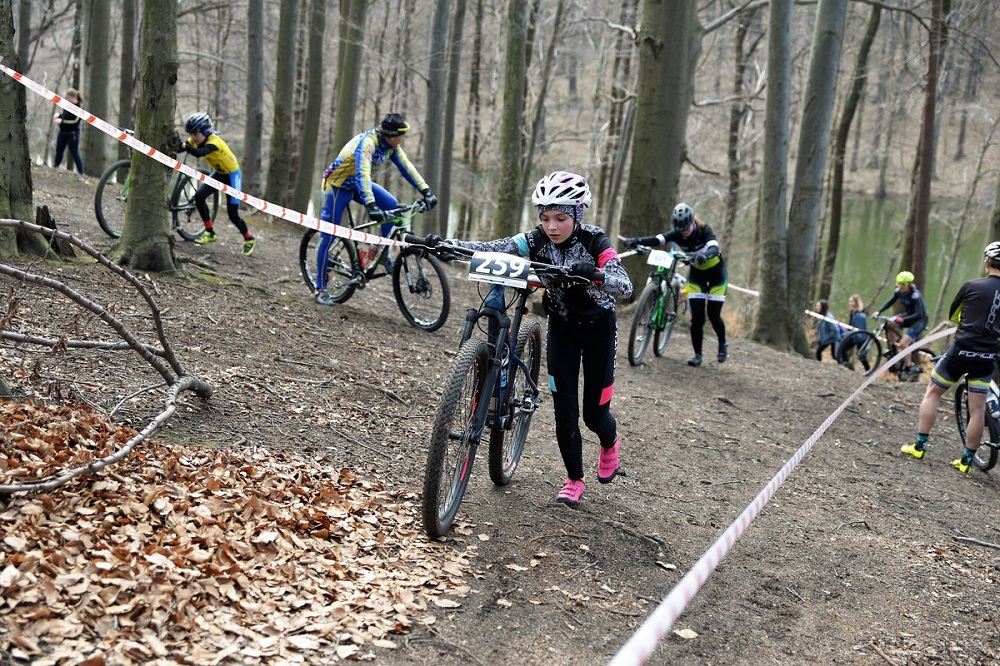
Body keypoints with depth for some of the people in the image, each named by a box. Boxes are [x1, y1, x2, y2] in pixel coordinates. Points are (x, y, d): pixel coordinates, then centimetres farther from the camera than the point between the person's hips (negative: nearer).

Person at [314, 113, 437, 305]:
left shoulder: (391, 145, -11)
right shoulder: (367, 143, -34)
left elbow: (406, 167, -8)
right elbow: (362, 175, -45)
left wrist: (426, 191, -19)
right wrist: (371, 206, -56)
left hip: (358, 184, 7)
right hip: (337, 185, -7)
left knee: (392, 205, -16)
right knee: (328, 237, -5)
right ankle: (320, 289, 4)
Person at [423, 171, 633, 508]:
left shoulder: (595, 241, -26)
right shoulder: (537, 240, -17)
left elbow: (625, 287, -38)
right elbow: (491, 249, -29)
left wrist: (593, 274, -59)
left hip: (599, 327, -2)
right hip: (561, 326, 3)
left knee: (594, 412, 4)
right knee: (564, 409, -3)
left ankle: (609, 443, 41)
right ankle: (574, 479, 18)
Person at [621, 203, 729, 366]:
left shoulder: (704, 231, -28)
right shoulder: (677, 234, -19)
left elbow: (714, 248, -47)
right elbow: (656, 239, -35)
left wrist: (704, 255, -71)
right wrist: (635, 241, -54)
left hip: (716, 273, -3)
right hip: (696, 274, 3)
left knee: (714, 315, -3)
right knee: (697, 316, -8)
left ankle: (723, 343, 26)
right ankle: (697, 355, 3)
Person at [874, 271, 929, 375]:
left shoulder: (915, 295, -28)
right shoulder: (898, 291, -8)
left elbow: (919, 314, -34)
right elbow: (890, 302, 10)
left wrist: (902, 319, -46)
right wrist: (878, 311, -3)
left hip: (920, 320, -8)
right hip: (908, 316, 8)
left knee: (903, 344, -20)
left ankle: (910, 366, -2)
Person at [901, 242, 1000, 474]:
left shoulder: (972, 286, -5)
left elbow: (952, 316, 10)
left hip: (961, 350, -2)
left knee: (932, 393, 14)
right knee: (977, 410, 9)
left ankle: (919, 446, 11)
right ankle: (966, 461, 14)